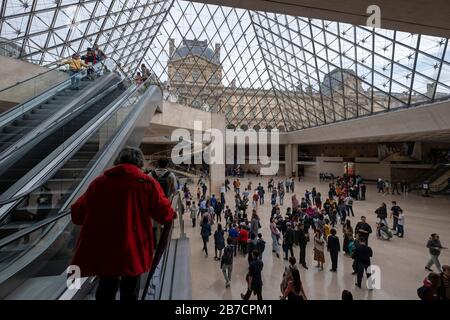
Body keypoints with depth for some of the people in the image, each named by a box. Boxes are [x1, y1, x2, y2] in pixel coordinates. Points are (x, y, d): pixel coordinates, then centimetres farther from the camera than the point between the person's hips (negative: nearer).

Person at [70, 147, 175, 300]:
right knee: (130, 292, 20)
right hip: (134, 251, -2)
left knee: (106, 290, 26)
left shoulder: (99, 182, 2)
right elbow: (164, 214, -6)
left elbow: (77, 214, 10)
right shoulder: (148, 184, -7)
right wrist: (172, 214, 16)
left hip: (101, 251, 3)